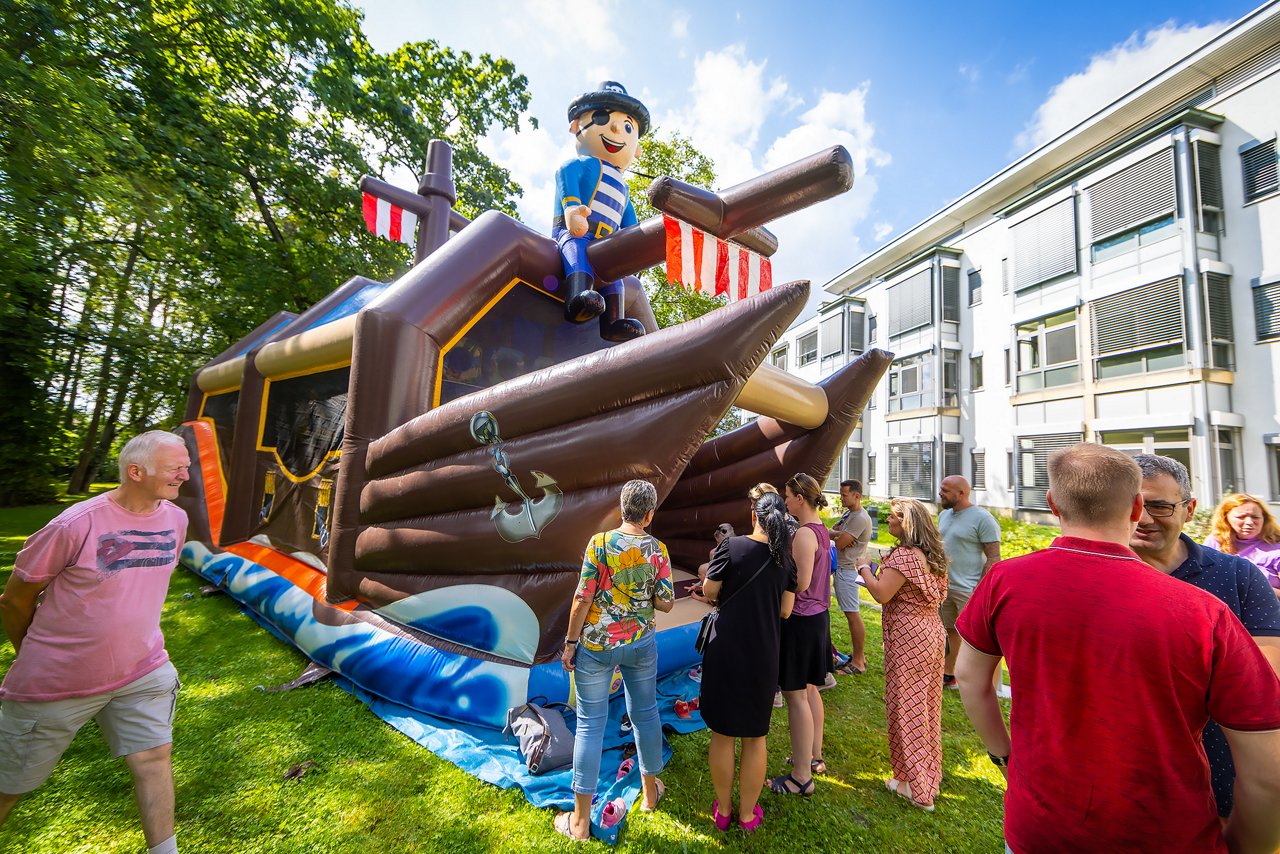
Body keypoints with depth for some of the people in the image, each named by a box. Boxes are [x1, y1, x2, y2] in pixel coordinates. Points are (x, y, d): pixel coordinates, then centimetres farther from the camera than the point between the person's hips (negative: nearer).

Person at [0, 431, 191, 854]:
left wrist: (129, 641, 18)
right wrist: (36, 657, 5)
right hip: (55, 682, -4)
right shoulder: (74, 526, -23)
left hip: (141, 672, 4)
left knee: (154, 757, 7)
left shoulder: (175, 519, -6)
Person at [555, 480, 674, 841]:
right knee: (645, 714, 21)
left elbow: (583, 599, -15)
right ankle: (651, 791, 42)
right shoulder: (658, 549, -8)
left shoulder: (600, 542, -16)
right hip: (641, 644, 3)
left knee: (590, 724, 10)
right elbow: (665, 603, -5)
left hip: (596, 645, -2)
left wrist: (570, 642, -5)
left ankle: (580, 820, 22)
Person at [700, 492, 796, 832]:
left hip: (725, 652, -2)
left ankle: (723, 810, 33)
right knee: (755, 735, 19)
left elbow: (710, 591, -7)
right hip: (764, 656, 3)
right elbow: (786, 610, 0)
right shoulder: (785, 557, -4)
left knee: (722, 733, 16)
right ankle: (747, 813, 34)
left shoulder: (732, 546, -15)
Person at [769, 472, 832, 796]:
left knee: (795, 694, 3)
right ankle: (814, 757, 37)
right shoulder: (821, 530, 7)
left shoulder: (804, 533, -22)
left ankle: (801, 776, 16)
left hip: (799, 620, -10)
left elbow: (800, 582, -24)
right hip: (817, 616, 10)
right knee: (809, 689, 22)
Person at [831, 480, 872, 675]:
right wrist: (839, 535, -10)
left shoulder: (860, 518, -19)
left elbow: (839, 544, -21)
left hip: (848, 570, -10)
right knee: (850, 613, 16)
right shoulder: (847, 513, 12)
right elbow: (832, 531, 11)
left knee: (853, 614, -3)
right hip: (840, 568, 10)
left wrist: (838, 536, 0)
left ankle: (858, 662, 5)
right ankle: (856, 653, 28)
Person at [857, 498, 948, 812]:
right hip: (932, 633, 9)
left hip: (908, 639, -9)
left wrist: (864, 568, -11)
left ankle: (915, 787, 17)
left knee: (907, 708, 4)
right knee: (926, 706, 20)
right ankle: (931, 776, 35)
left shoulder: (904, 555, -23)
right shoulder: (932, 555, 7)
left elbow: (882, 594, -27)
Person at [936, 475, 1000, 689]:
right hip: (944, 586, 7)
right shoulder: (944, 515, 10)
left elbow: (993, 558, -15)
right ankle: (948, 675, 31)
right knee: (950, 631, 18)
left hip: (968, 590, -7)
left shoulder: (982, 518, -13)